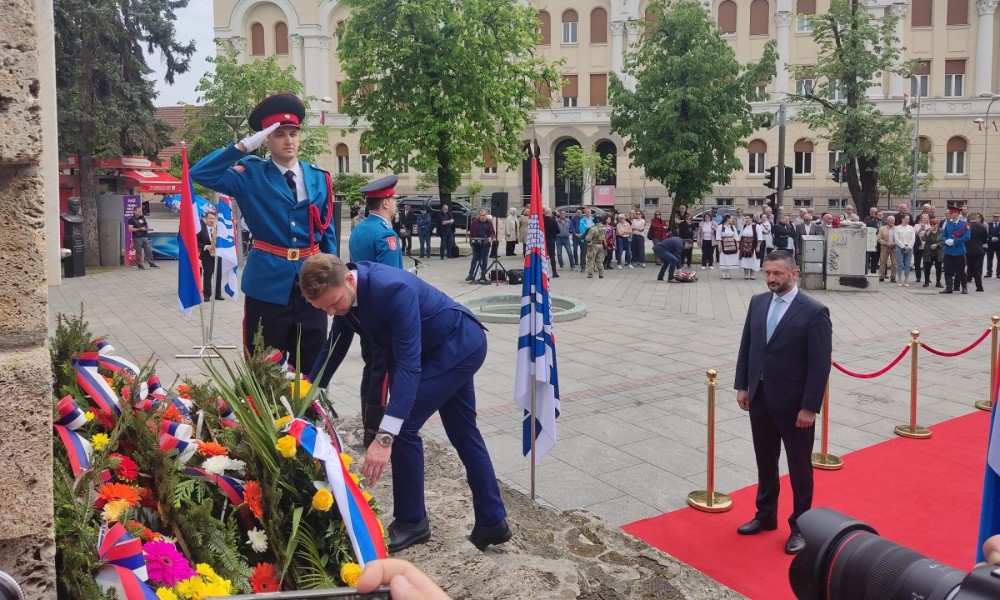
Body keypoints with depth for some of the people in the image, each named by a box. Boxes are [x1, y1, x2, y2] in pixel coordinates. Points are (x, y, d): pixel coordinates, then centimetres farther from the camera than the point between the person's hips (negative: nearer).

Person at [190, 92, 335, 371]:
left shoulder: (319, 178, 8)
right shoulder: (251, 175, 0)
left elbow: (327, 231, 11)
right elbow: (201, 173, -13)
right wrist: (244, 146, -17)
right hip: (268, 282, -3)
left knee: (311, 366, 11)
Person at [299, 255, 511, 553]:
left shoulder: (393, 289, -36)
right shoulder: (343, 292, -10)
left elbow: (408, 364, -40)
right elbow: (336, 345, 7)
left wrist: (385, 435, -46)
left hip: (460, 345, -9)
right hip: (450, 347, 9)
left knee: (403, 425, -12)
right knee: (463, 433, 14)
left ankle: (412, 521, 6)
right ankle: (492, 521, 26)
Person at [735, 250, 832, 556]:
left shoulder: (814, 312, -14)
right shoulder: (757, 302, 3)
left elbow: (820, 364, -15)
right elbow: (746, 346, 10)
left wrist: (810, 407, -16)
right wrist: (742, 386, 6)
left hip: (794, 403, -5)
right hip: (759, 397, 5)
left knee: (799, 467, 11)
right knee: (765, 462, 19)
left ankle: (800, 526, 26)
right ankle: (765, 515, 36)